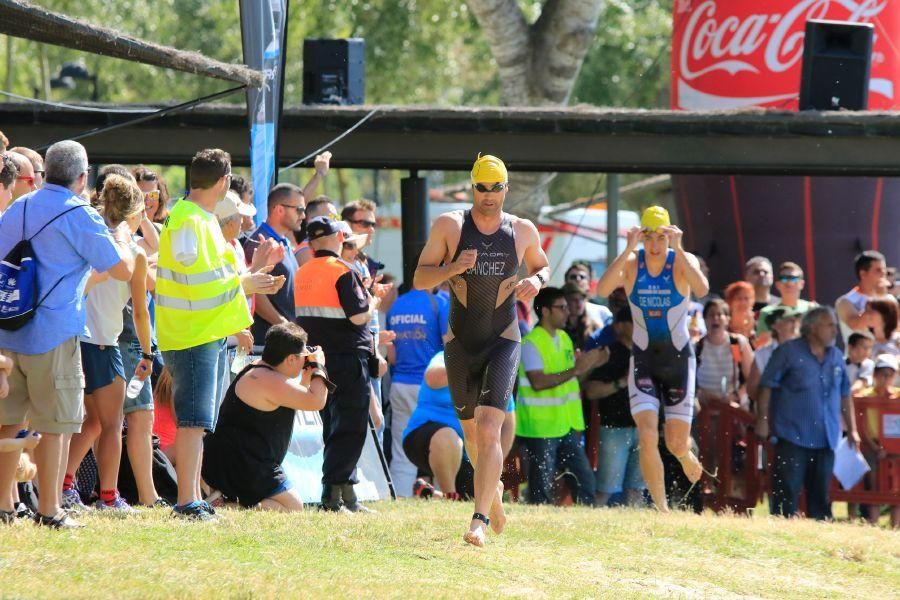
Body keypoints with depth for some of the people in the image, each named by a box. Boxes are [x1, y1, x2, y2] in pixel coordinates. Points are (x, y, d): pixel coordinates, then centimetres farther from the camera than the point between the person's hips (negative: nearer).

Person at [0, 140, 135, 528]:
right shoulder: (79, 216, -10)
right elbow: (123, 269, -8)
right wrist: (122, 238, 10)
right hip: (52, 336, -6)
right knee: (55, 425, 0)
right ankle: (49, 510, 1)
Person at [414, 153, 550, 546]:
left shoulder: (523, 231, 1)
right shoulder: (449, 226, -3)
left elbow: (542, 265, 20)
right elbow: (420, 279, -3)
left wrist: (537, 281, -4)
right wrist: (452, 268, -22)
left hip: (503, 341, -2)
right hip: (459, 343, 2)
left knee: (488, 428, -18)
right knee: (472, 431, 15)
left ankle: (479, 521, -22)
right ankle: (493, 490, 45)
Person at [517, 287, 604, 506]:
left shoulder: (564, 338, 14)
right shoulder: (531, 342, -11)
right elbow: (538, 382, -23)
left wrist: (590, 364, 4)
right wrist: (575, 370, -22)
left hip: (567, 426, 8)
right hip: (541, 428, -8)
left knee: (585, 479, 4)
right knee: (542, 489, -4)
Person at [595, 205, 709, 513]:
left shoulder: (682, 261, -10)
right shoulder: (631, 263, -7)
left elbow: (702, 289, -31)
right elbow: (602, 289, -26)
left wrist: (678, 249, -36)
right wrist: (628, 250, -31)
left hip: (679, 359, -1)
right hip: (644, 360, 1)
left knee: (676, 443, 2)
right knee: (647, 438, -15)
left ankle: (687, 456, 40)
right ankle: (661, 508, -3)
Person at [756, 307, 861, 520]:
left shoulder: (836, 357, 13)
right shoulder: (788, 352, -2)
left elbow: (845, 396, 20)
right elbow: (767, 386, -4)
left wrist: (852, 429, 17)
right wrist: (763, 420, -10)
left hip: (825, 438, 5)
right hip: (793, 436, -5)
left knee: (821, 494, 8)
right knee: (787, 491, -7)